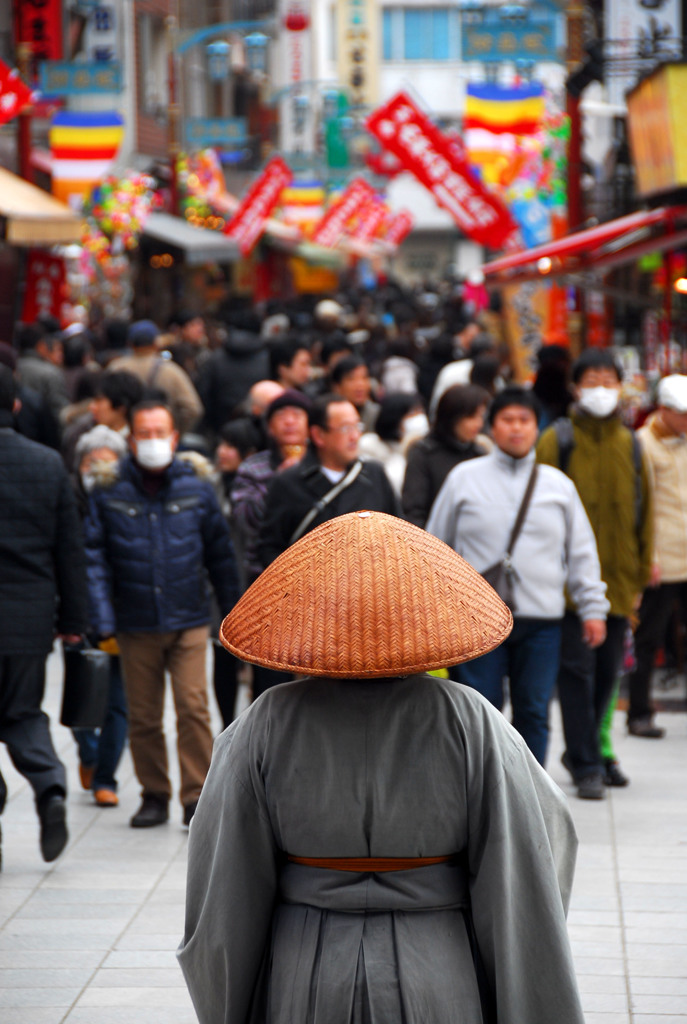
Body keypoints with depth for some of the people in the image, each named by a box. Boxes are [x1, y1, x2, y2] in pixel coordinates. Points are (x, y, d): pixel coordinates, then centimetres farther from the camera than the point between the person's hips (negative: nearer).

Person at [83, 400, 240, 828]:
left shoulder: (196, 488, 2)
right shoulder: (109, 492, -1)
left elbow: (221, 555, 9)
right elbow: (94, 557, 0)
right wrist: (103, 622, -7)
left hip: (189, 620, -1)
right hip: (136, 625, 1)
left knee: (193, 708, -10)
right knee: (143, 717, 7)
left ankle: (197, 798, -4)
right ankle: (154, 796, 20)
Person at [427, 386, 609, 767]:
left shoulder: (558, 485, 12)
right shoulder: (463, 478, 6)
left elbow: (581, 552, 15)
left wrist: (593, 607, 8)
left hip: (542, 620, 2)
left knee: (534, 713, 3)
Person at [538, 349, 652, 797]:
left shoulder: (630, 445, 11)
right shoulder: (558, 441, -1)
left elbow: (643, 511, 15)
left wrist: (640, 575, 12)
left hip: (617, 580, 4)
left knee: (608, 670, 11)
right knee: (577, 668, -7)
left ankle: (585, 750, 29)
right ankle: (587, 765, -3)